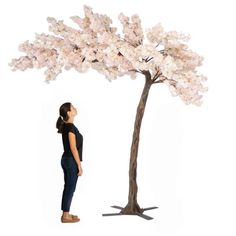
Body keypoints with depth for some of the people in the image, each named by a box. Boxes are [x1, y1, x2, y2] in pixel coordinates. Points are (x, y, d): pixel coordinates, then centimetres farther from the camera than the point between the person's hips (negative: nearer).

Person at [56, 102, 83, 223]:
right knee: (70, 189, 0)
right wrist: (79, 165, -15)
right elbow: (73, 148, -20)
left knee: (67, 188, 15)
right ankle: (66, 216, 9)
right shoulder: (71, 127, -19)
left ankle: (65, 214, 23)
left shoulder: (65, 126, 10)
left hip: (65, 159, 9)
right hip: (71, 161, -9)